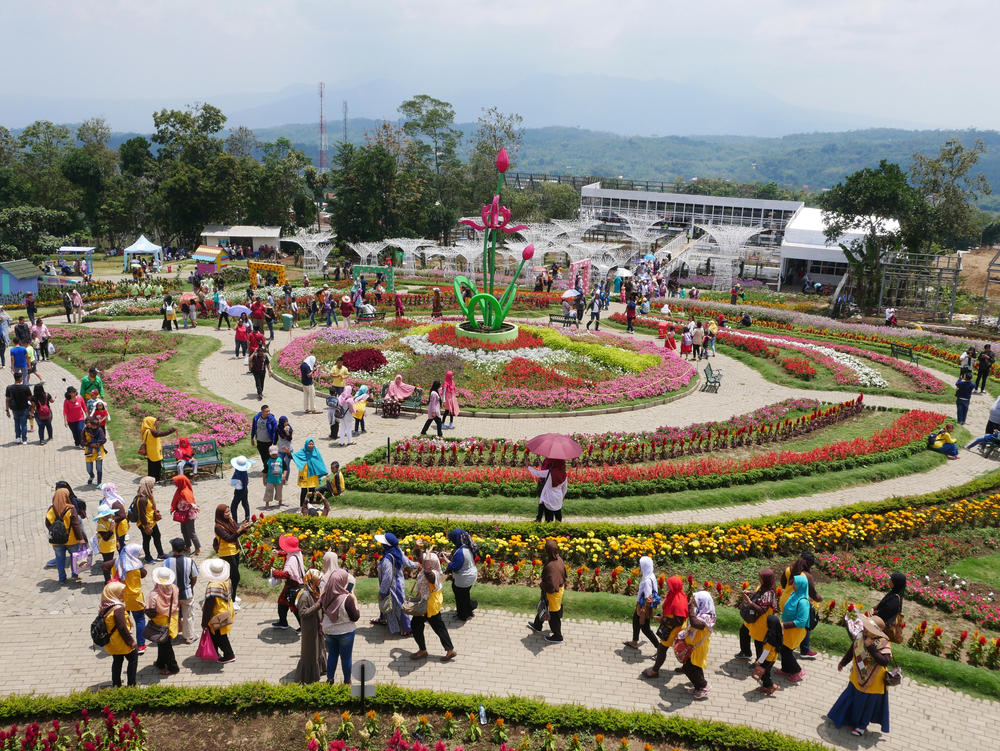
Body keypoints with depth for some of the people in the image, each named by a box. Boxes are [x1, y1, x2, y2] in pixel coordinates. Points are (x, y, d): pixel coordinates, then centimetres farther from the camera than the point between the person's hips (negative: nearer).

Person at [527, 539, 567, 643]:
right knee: (543, 608, 30)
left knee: (553, 615, 14)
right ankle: (537, 626, 53)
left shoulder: (551, 566, -37)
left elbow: (551, 586, -38)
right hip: (560, 588, 9)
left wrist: (542, 584, -20)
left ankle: (557, 637, 34)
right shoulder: (559, 560, -9)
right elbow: (565, 575, 5)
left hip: (553, 593, -9)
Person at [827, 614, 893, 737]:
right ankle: (842, 718, 48)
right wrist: (843, 662, 22)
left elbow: (885, 661, -42)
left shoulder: (883, 643, -30)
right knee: (850, 697, 24)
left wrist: (871, 647, -42)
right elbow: (852, 650, 7)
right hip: (858, 677, 6)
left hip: (872, 681, -6)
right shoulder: (860, 636, -12)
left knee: (866, 703, 14)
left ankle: (862, 725, 38)